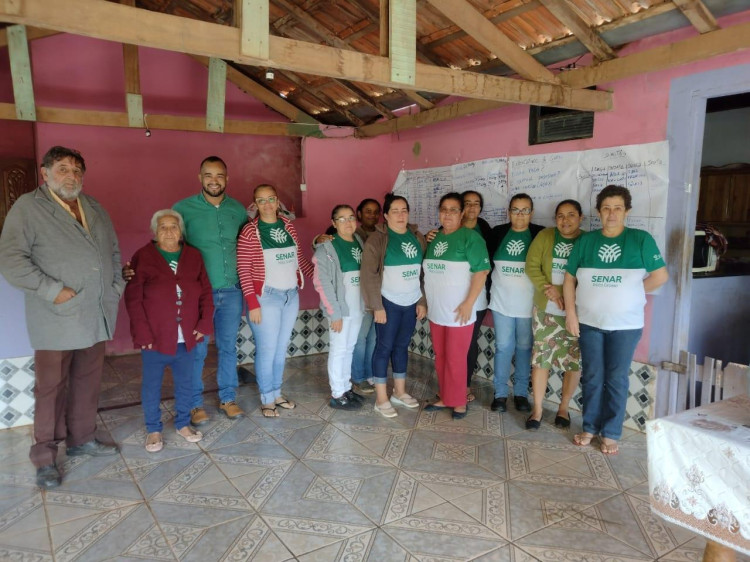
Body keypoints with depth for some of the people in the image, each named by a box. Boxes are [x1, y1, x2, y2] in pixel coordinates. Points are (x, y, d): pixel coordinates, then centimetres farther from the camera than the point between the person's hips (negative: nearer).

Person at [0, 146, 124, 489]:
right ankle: (45, 457, 18)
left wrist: (116, 287, 9)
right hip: (56, 319, -5)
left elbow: (114, 252, 20)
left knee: (87, 382, 14)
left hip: (96, 316, 5)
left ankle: (82, 439, 30)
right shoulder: (28, 207, -5)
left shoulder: (94, 208, 14)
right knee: (51, 387, 4)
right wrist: (51, 289, -17)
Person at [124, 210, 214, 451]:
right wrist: (142, 333, -13)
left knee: (185, 383, 14)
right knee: (151, 385, 10)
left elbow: (206, 293, 7)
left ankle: (183, 424, 32)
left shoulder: (194, 256, 6)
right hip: (155, 338, -3)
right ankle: (153, 430, 26)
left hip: (186, 338, 3)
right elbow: (133, 299, -7)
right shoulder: (143, 258, -4)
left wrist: (205, 323, -4)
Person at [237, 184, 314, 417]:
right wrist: (252, 304, -15)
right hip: (266, 297, -5)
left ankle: (277, 393, 31)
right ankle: (267, 399, 20)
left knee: (281, 349, 15)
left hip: (291, 295, 5)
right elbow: (244, 270, -12)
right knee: (267, 350, 3)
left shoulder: (288, 226, 5)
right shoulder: (250, 231, -10)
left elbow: (299, 259, 14)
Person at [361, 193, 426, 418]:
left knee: (402, 345, 14)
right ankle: (381, 399, 9)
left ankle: (400, 392, 26)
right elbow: (369, 275, -11)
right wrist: (376, 306, -15)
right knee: (385, 346, 1)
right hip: (389, 302, -5)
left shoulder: (417, 237, 7)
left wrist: (423, 301, 6)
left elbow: (424, 271, 10)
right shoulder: (377, 239, -8)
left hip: (411, 302, 5)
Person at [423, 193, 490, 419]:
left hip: (459, 311, -6)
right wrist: (425, 301, 12)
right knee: (440, 357, 13)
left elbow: (481, 271, -15)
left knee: (455, 359, 1)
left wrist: (468, 303, -19)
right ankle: (445, 398, 27)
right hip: (436, 311, 6)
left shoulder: (470, 237, -9)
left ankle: (459, 401, 17)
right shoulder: (434, 238, 11)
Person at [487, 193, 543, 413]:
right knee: (503, 347, 4)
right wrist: (489, 292, 7)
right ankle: (500, 393, 13)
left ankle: (521, 393, 19)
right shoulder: (497, 233, 4)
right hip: (501, 301, 1)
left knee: (524, 347, 7)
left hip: (529, 304, -1)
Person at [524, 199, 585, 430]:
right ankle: (537, 410, 13)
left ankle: (563, 408, 24)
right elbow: (532, 266, -1)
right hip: (546, 309, 1)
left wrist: (562, 291, -17)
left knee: (574, 360, 6)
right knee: (541, 357, 2)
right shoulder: (545, 236, 3)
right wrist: (550, 289, -14)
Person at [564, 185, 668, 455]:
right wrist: (570, 313, -3)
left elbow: (660, 275, -3)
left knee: (617, 379, 7)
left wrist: (629, 292, -3)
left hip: (626, 324, -2)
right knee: (592, 377, 10)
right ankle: (590, 427, 25)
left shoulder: (641, 239, -4)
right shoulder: (586, 241, 3)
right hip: (589, 322, 2)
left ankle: (611, 433, 20)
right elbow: (569, 279, 4)